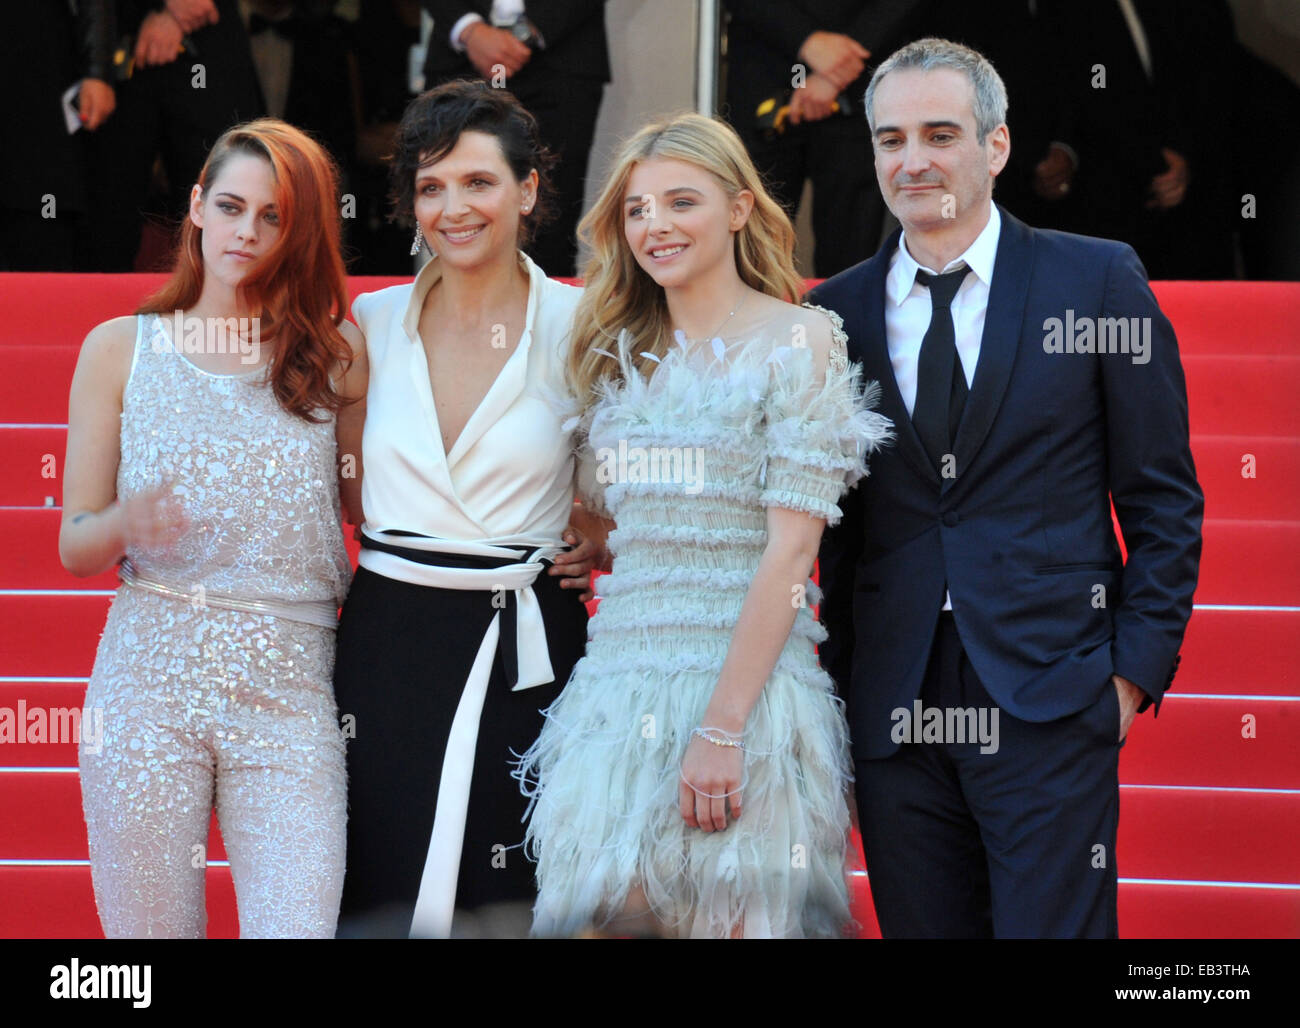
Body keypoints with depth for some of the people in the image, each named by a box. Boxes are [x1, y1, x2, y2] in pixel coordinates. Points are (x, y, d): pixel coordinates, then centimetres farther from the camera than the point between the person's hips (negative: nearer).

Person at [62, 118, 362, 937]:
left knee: (298, 929, -13)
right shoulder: (122, 348, 8)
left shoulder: (334, 355, 9)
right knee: (149, 933, 2)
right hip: (150, 680, 0)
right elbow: (75, 547, 7)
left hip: (291, 692, 0)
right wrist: (128, 522, -14)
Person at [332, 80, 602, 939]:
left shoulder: (577, 326, -1)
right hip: (388, 637, 2)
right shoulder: (374, 323, 6)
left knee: (512, 902, -1)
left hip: (526, 645, -2)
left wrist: (603, 541, -3)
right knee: (382, 896, 2)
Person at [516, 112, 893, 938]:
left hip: (744, 677, -5)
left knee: (729, 914, -4)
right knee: (609, 910, 3)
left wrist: (722, 728, -17)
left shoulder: (798, 340, -3)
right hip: (621, 682, 6)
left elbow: (791, 547, -11)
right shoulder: (625, 355, 15)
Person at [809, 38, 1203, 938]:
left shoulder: (1097, 280, 2)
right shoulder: (836, 314, 10)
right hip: (894, 717, 3)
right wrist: (838, 686, 6)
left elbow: (1164, 502, 3)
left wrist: (1136, 670, -4)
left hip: (1050, 703, -3)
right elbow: (832, 525, 13)